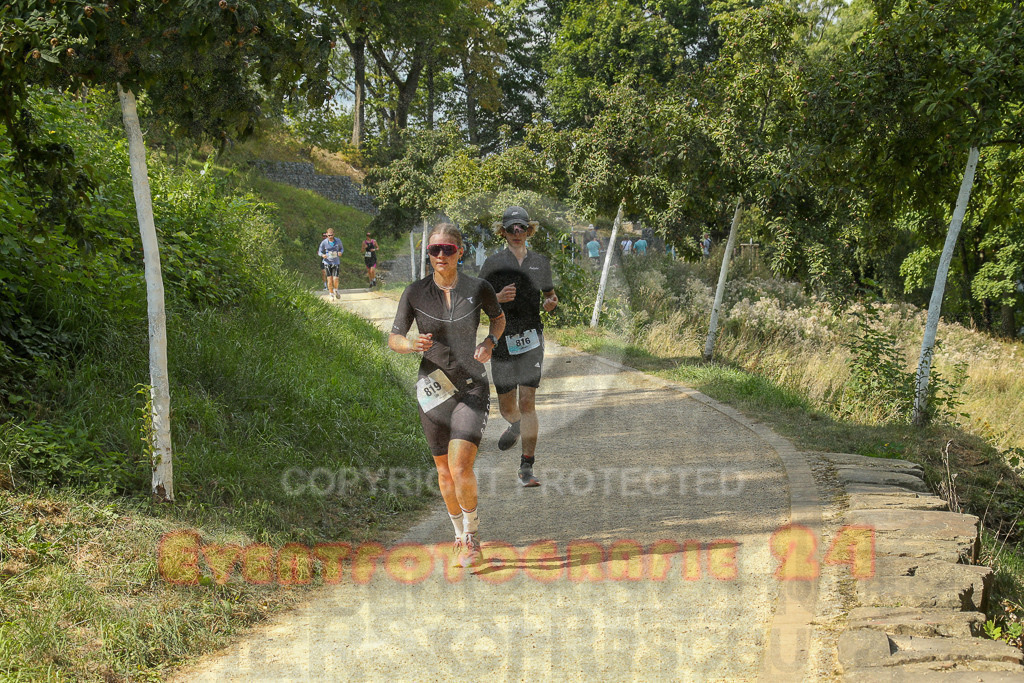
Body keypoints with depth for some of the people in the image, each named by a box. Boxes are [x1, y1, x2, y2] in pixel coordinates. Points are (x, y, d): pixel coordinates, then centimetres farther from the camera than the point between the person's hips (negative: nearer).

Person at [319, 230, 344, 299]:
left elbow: (342, 248, 15)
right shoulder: (324, 243, -5)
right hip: (327, 262, 0)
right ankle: (331, 294, 12)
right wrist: (322, 255, -20)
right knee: (330, 279, -4)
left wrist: (341, 252, -9)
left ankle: (335, 290, 24)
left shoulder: (338, 241, -1)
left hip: (336, 262, 0)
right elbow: (320, 252, 4)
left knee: (335, 279, -7)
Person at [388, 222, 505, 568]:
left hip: (472, 387, -2)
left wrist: (490, 342, -6)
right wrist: (412, 344, -20)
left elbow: (499, 317, 14)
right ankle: (460, 538, 30)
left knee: (460, 468, -16)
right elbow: (393, 338, 2)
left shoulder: (478, 288, -6)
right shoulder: (415, 292, -5)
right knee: (444, 471, 11)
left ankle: (472, 535, 5)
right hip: (433, 388, 2)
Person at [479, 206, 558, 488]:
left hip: (531, 338, 0)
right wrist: (498, 298, -18)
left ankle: (526, 469, -10)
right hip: (502, 339, 0)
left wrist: (551, 303, -2)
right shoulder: (493, 263, 3)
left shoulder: (540, 262, 9)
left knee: (527, 401, -12)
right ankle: (515, 426, 47)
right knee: (506, 405, 9)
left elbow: (550, 294, 22)